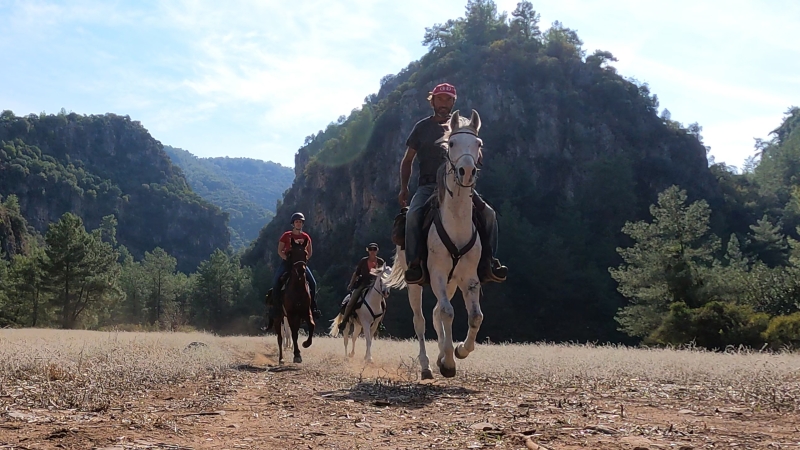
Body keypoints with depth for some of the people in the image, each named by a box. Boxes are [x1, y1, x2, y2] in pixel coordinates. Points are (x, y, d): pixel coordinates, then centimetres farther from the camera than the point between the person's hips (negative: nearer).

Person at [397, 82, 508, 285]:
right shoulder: (422, 127, 11)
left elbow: (477, 157, 12)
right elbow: (407, 160, 15)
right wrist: (404, 188, 4)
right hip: (428, 185, -1)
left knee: (488, 213, -19)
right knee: (413, 214, -32)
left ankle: (488, 262, -11)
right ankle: (415, 264, -27)